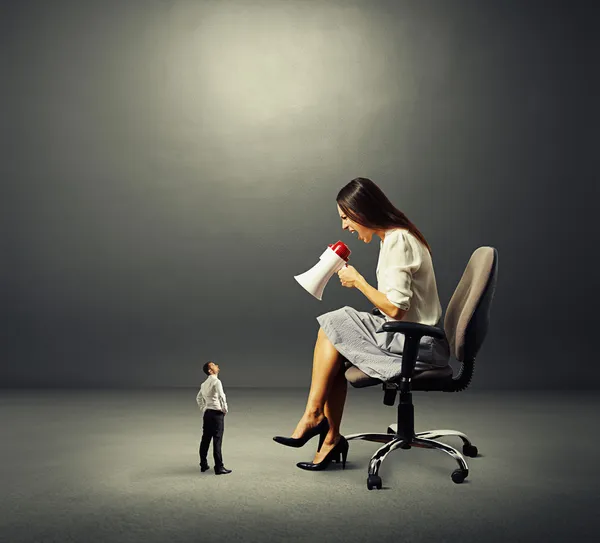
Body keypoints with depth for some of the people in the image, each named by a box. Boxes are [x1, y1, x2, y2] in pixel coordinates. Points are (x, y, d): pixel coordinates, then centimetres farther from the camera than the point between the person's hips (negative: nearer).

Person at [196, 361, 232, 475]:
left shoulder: (204, 384, 14)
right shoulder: (216, 381, -13)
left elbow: (199, 398, 25)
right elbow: (221, 396, -23)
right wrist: (225, 409, -10)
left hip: (207, 413, 8)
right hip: (217, 413, -8)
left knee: (205, 439, 13)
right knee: (217, 440, -5)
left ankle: (203, 465, 21)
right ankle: (219, 467, -2)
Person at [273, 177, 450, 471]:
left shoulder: (398, 241, -17)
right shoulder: (393, 236, 14)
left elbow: (395, 308, -23)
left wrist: (357, 281, -11)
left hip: (417, 344, -9)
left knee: (333, 327, -10)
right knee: (337, 347, -2)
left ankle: (313, 415, -1)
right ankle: (331, 438, -3)